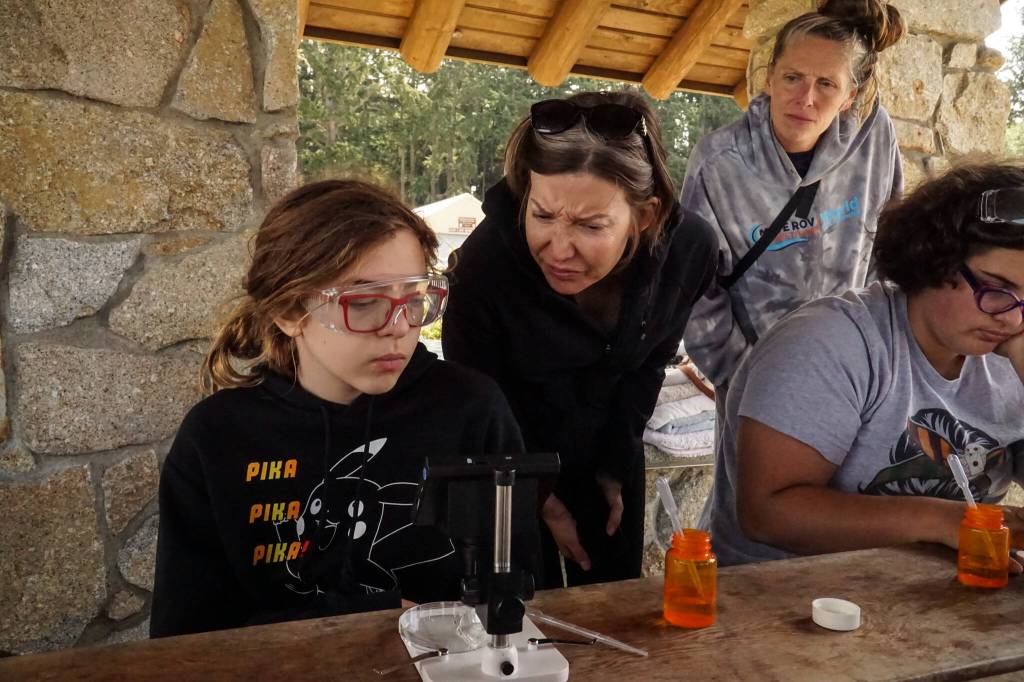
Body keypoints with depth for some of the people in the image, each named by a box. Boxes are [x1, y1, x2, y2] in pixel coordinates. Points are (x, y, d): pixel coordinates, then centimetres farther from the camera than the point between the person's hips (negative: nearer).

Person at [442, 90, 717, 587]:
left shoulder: (688, 249, -25)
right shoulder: (485, 261, -33)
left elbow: (651, 360, -4)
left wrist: (616, 466, 1)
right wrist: (543, 501, -7)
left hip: (608, 451, 3)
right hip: (510, 464, -2)